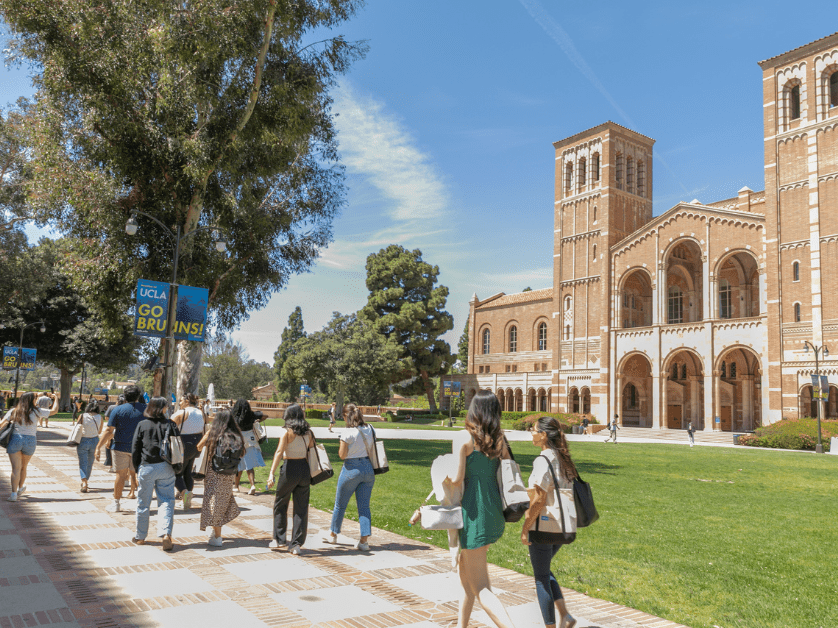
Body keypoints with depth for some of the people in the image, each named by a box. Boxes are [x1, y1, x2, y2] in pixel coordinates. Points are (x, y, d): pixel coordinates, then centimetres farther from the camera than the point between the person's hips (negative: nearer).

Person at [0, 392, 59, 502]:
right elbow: (54, 411, 6)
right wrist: (56, 399, 21)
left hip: (15, 440, 0)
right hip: (30, 441, 0)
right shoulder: (36, 412, -1)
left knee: (16, 468, -2)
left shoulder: (13, 411, 4)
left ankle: (14, 494, -8)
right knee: (23, 467, 19)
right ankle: (20, 488, 36)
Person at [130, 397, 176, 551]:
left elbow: (135, 449, 1)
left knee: (143, 503, 12)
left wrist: (137, 469, 11)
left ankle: (140, 537, 24)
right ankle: (166, 534, -10)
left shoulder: (142, 425, -1)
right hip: (166, 468, 0)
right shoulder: (170, 424, -1)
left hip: (147, 468, 0)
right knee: (166, 501, 5)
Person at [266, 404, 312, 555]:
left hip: (290, 468, -4)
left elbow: (279, 453, -17)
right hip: (304, 469, 4)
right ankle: (297, 544, 8)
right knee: (301, 508, 8)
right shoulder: (308, 432, 4)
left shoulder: (287, 432, -9)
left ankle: (280, 540, 20)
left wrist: (272, 473, -21)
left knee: (280, 505, 16)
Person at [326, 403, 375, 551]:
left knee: (340, 505, 14)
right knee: (364, 506, 8)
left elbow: (342, 455, -11)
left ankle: (333, 535, 30)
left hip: (352, 468, -5)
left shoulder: (347, 433, -15)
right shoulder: (369, 430, 2)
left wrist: (340, 446, 5)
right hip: (368, 468, 5)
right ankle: (364, 540, 1)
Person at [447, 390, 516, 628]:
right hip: (494, 509, 7)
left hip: (473, 512, -7)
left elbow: (456, 478, -17)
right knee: (465, 569, 27)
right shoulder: (499, 439, 6)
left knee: (480, 588, -3)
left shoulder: (464, 437, -12)